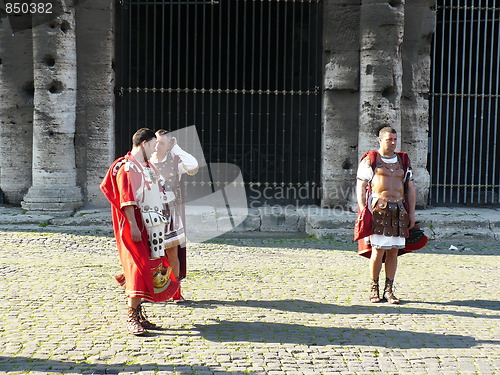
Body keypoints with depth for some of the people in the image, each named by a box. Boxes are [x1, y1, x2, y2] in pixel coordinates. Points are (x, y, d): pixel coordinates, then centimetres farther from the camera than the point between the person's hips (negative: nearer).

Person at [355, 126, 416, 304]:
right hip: (378, 208, -4)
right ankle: (374, 287, 7)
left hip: (399, 210, 4)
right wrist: (363, 211, -10)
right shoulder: (370, 160, 4)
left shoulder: (403, 160, 17)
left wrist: (412, 212, 10)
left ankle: (389, 290, 12)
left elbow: (410, 188, 17)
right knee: (378, 250, -9)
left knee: (394, 251, 4)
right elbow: (361, 186, 0)